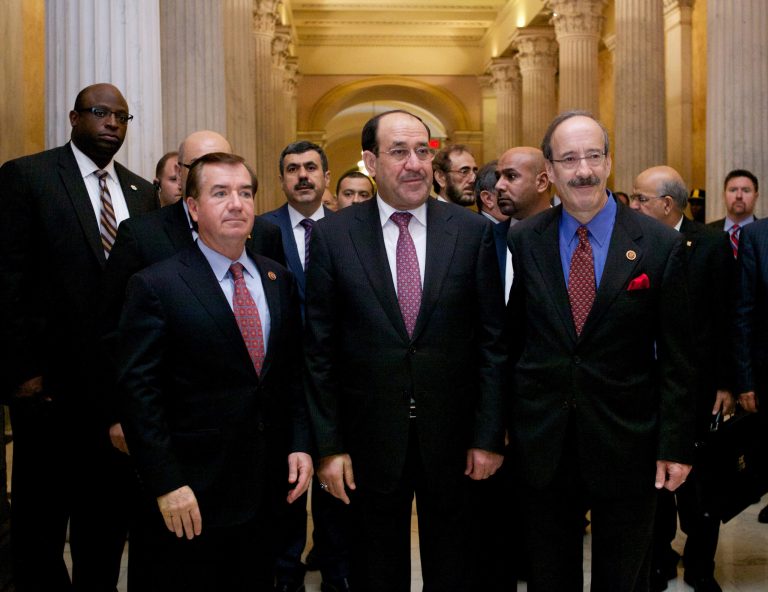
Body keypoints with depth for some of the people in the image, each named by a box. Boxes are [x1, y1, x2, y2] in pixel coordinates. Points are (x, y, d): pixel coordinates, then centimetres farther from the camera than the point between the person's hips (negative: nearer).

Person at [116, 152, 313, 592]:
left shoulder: (280, 281, 8)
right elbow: (139, 392, -12)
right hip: (190, 497, -4)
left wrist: (300, 444, 3)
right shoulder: (156, 286, -9)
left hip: (265, 490, 5)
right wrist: (166, 485, -15)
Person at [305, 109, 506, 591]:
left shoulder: (474, 231, -1)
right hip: (371, 440, 0)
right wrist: (329, 446, -5)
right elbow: (319, 350, -2)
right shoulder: (332, 236, -3)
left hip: (453, 438, 1)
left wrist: (489, 436, -4)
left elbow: (493, 340, -1)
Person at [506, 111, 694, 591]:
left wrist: (675, 445, -5)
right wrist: (503, 425, 4)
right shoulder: (522, 242, -1)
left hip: (627, 443, -1)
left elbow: (676, 358, -4)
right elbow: (511, 339, 4)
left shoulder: (661, 244, -6)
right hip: (543, 444, 2)